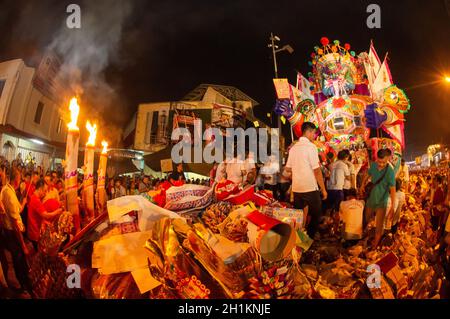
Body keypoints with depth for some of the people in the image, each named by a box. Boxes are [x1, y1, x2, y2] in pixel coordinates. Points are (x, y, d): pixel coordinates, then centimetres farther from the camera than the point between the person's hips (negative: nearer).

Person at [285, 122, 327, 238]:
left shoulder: (294, 147, 9)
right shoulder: (310, 146, -10)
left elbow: (288, 169, 14)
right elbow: (317, 170, -13)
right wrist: (323, 189, -7)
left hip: (296, 188, 6)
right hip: (310, 189, -6)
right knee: (316, 215, 9)